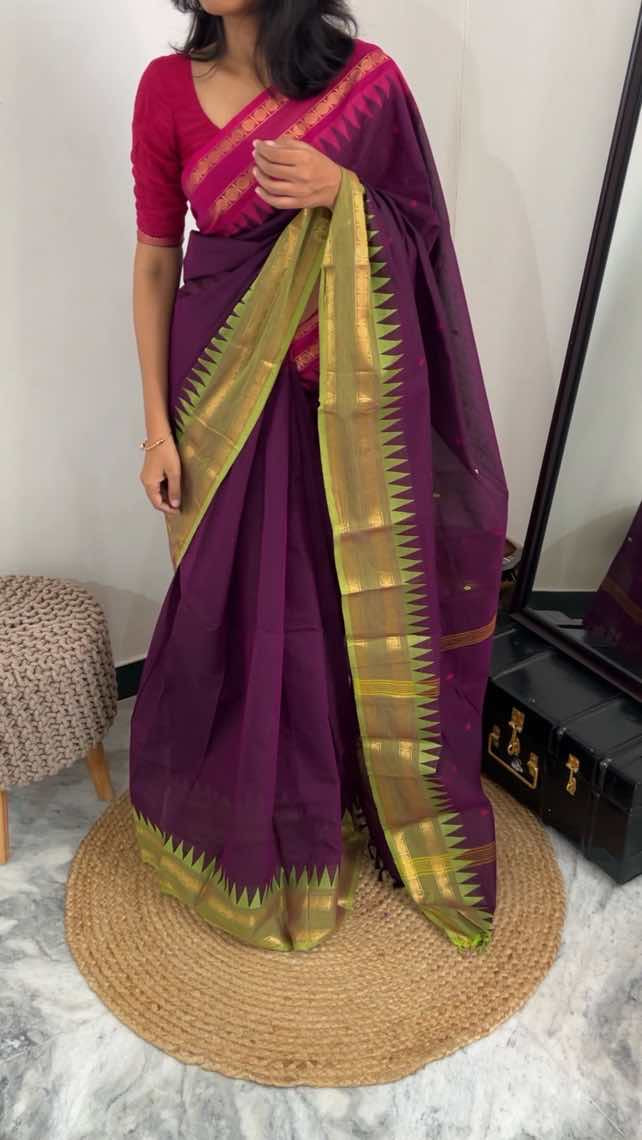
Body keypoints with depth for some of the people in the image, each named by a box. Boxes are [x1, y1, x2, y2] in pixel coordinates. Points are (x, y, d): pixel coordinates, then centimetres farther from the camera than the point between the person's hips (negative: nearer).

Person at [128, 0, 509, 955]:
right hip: (223, 391, 1)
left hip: (341, 398, 0)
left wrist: (338, 194, -17)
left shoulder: (368, 78, -1)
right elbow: (155, 260, 2)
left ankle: (354, 800, 36)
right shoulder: (168, 88, 1)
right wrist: (158, 425, -2)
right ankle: (244, 824, 35)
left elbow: (420, 237, 3)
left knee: (349, 604, 8)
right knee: (235, 609, 9)